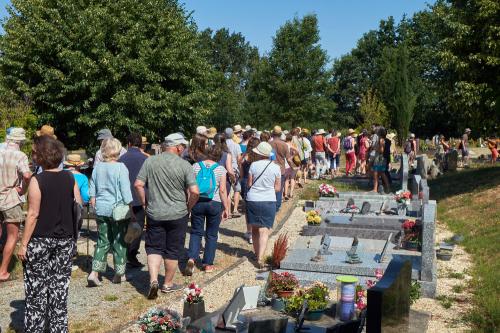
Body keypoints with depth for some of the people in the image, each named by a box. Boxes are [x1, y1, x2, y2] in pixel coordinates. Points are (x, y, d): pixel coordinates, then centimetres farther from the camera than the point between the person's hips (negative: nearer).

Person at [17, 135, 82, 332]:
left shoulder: (37, 181, -13)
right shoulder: (70, 178, 0)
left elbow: (33, 214, -13)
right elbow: (79, 207, 4)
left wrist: (23, 244, -7)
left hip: (40, 241, -4)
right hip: (65, 240, 4)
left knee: (36, 289, 8)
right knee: (60, 287, 12)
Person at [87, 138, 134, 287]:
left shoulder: (97, 167, 2)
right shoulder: (120, 167, -13)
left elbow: (92, 191, 10)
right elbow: (125, 192, -12)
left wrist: (95, 207, 22)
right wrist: (131, 212, -5)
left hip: (101, 209, 4)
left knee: (103, 241, 13)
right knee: (119, 241, 9)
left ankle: (94, 272, 5)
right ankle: (119, 274, 19)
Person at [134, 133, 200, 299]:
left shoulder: (150, 161, -3)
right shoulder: (184, 165, -11)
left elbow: (138, 184, -5)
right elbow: (195, 192, -16)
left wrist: (145, 203, 7)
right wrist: (188, 207, 1)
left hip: (154, 214, 2)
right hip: (177, 215, -2)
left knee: (154, 248, 14)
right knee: (173, 251, 13)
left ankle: (153, 280, -2)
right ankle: (168, 284, 24)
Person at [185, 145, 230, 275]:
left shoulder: (195, 166, 1)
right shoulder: (220, 169, -2)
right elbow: (222, 190, -5)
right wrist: (226, 208, 1)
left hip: (197, 202, 1)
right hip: (214, 204, -1)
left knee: (196, 232, 9)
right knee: (211, 235, 10)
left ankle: (191, 258, -11)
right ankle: (208, 264, 15)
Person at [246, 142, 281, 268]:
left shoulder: (253, 165, -6)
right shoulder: (276, 167, -3)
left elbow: (249, 184, -1)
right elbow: (278, 187, 2)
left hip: (252, 200, 1)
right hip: (269, 201, -1)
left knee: (255, 229, 16)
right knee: (264, 230, -2)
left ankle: (257, 253, 29)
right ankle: (260, 258, -13)